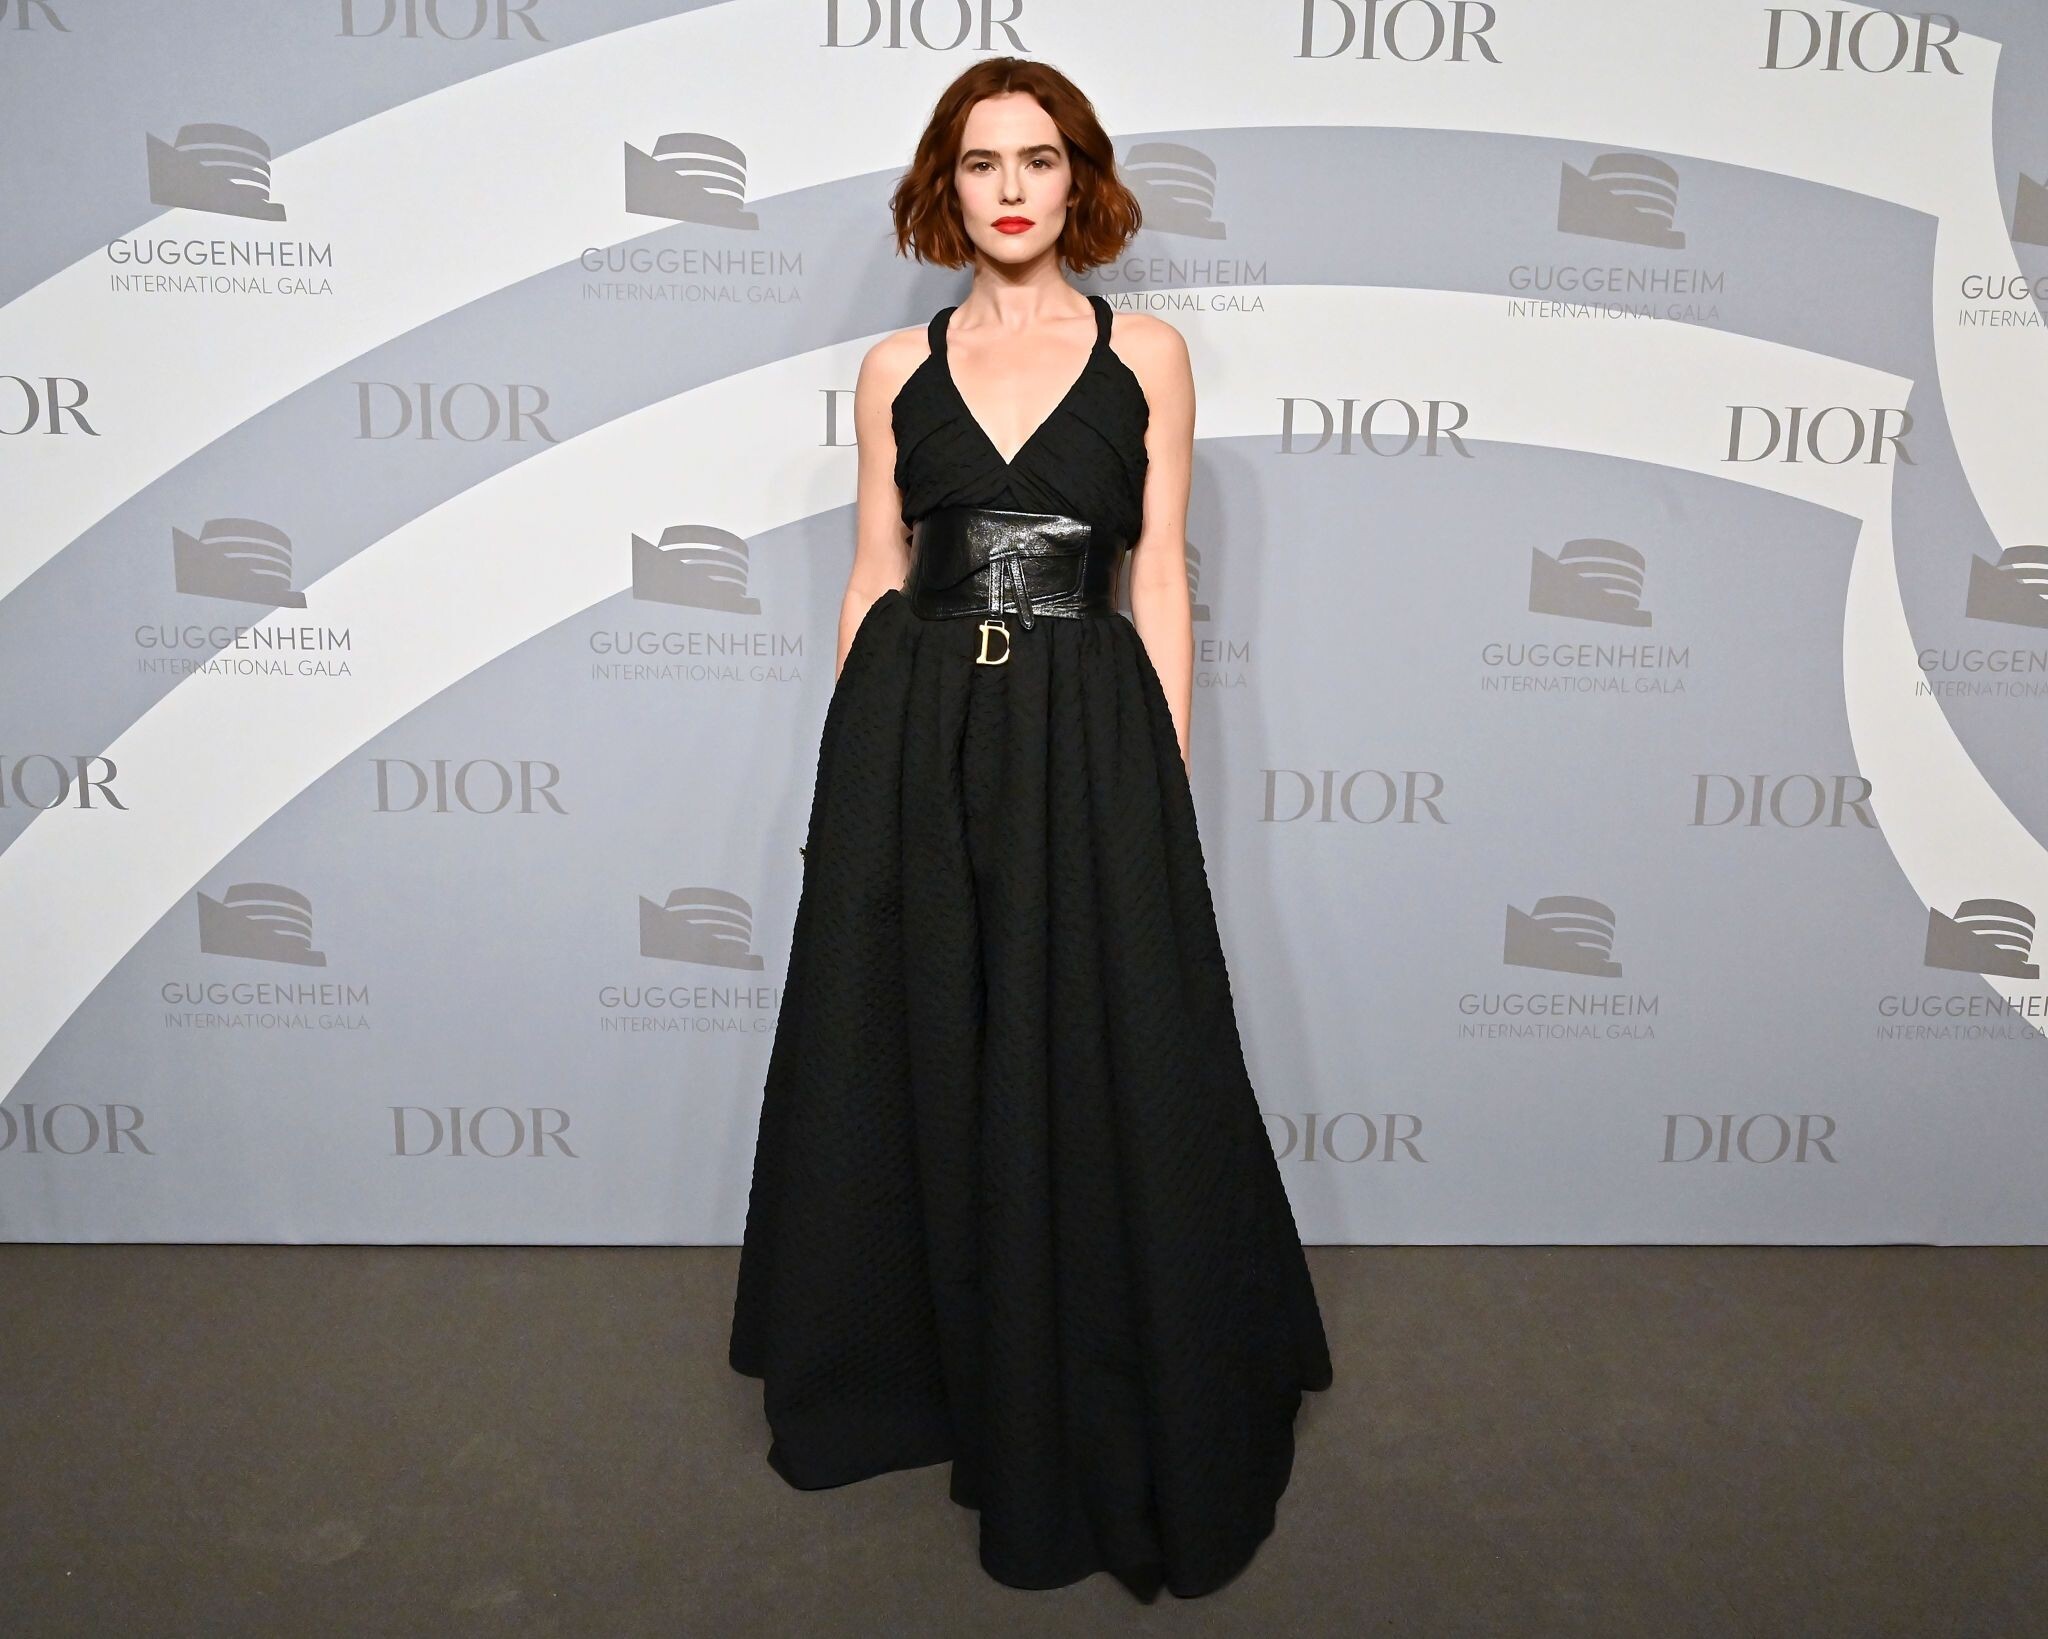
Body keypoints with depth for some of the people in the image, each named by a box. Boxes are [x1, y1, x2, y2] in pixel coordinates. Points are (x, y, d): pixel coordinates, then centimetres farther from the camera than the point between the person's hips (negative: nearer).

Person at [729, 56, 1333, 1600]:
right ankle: (920, 1372, 32)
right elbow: (873, 577, 10)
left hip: (1086, 744, -1)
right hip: (911, 739, 2)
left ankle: (1106, 1432, 23)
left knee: (1101, 1079, 3)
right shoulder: (896, 369, 10)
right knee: (916, 1063, 10)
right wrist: (855, 767, 4)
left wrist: (1166, 780, -3)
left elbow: (1158, 582, 3)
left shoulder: (1147, 355, 6)